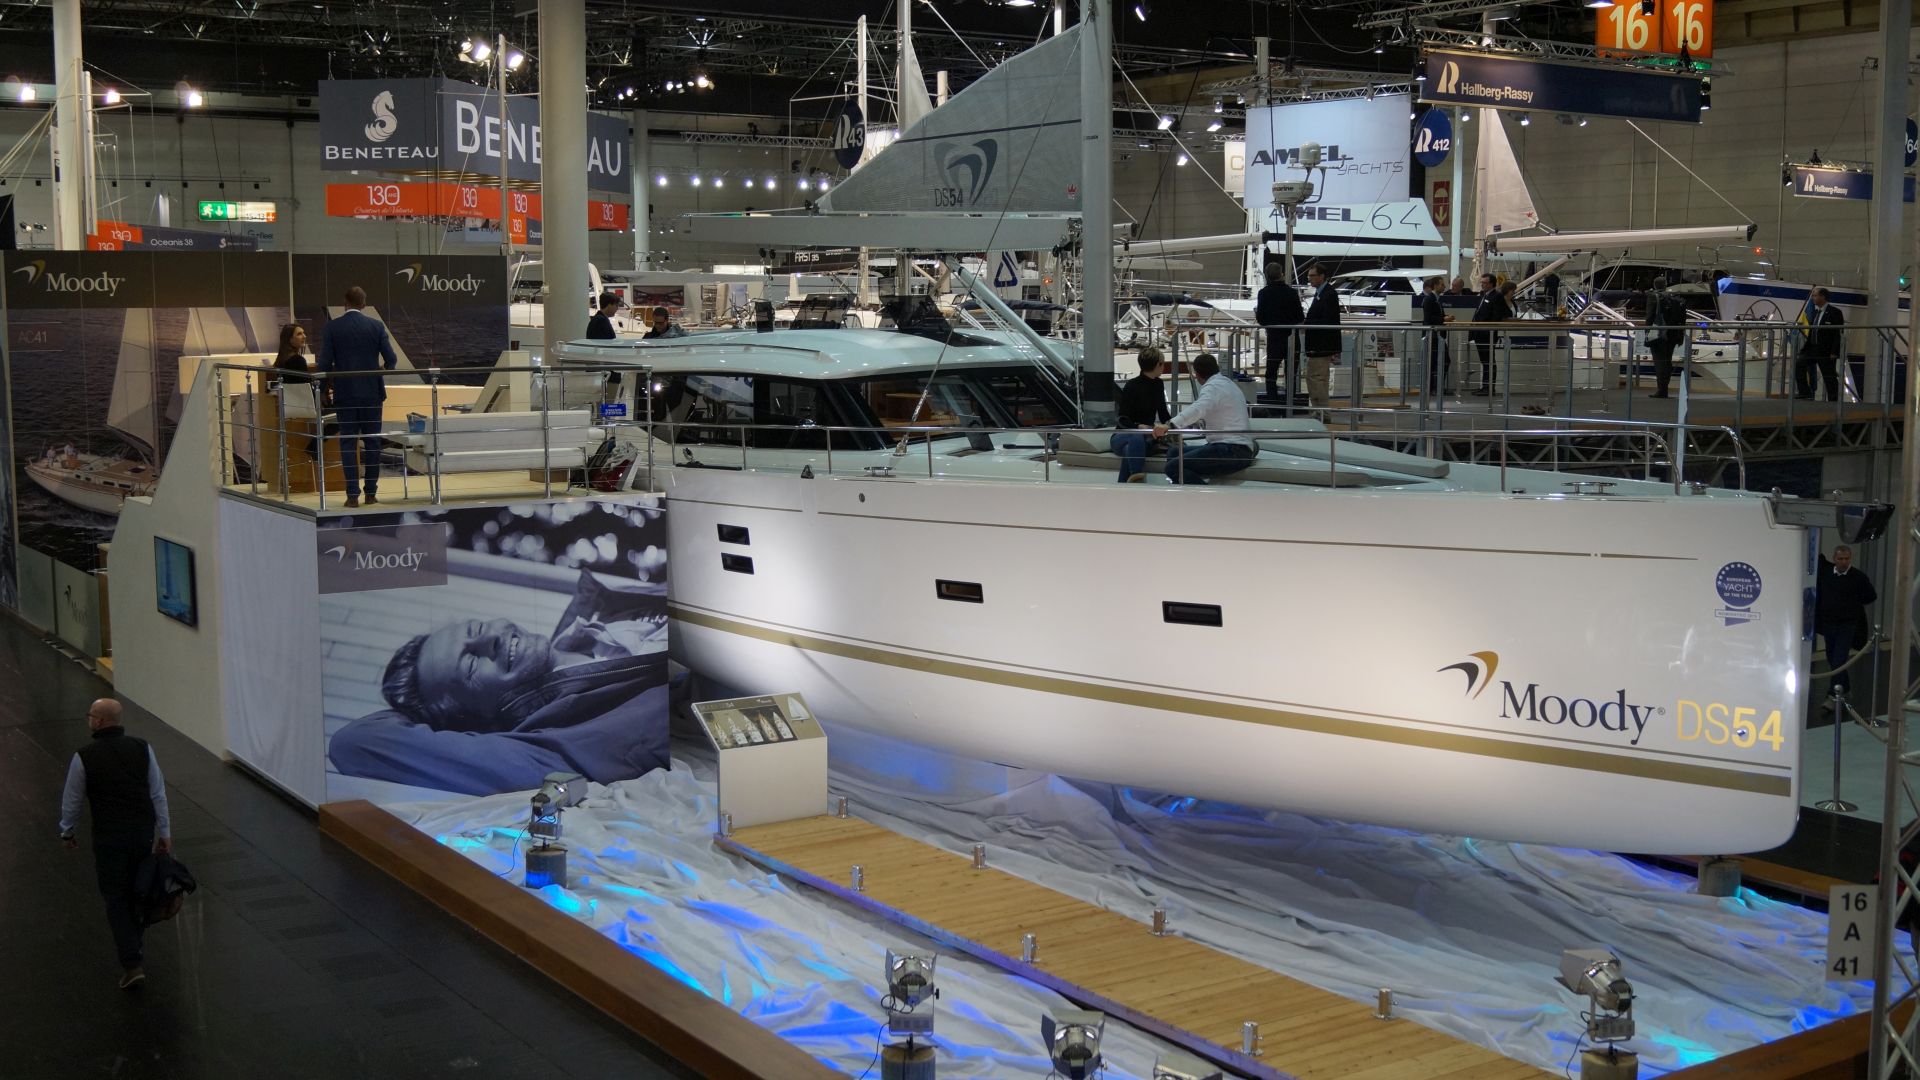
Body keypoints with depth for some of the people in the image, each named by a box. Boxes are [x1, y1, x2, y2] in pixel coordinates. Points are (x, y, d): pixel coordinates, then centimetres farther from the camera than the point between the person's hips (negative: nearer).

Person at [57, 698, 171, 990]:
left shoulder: (84, 756, -10)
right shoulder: (142, 748, -2)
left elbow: (72, 800, 1)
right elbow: (158, 794, 2)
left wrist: (67, 833, 18)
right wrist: (164, 832, 10)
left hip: (109, 837, -3)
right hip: (144, 832, 3)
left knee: (116, 899, 4)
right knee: (138, 889, 22)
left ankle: (132, 964, -4)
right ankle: (134, 941, 37)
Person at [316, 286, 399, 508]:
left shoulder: (331, 328, -4)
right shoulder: (376, 326, -2)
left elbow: (325, 363, -6)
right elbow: (391, 359, -3)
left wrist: (328, 386, 12)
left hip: (344, 394, -1)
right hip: (372, 392, 1)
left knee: (348, 443, 2)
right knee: (372, 442, 8)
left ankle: (353, 494, -3)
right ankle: (371, 492, 9)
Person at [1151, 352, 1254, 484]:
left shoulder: (1213, 386, -7)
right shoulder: (1226, 383, 25)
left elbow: (1198, 409, -30)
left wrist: (1170, 425, -41)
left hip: (1233, 451, -10)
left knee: (1174, 466, -21)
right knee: (1174, 453, 11)